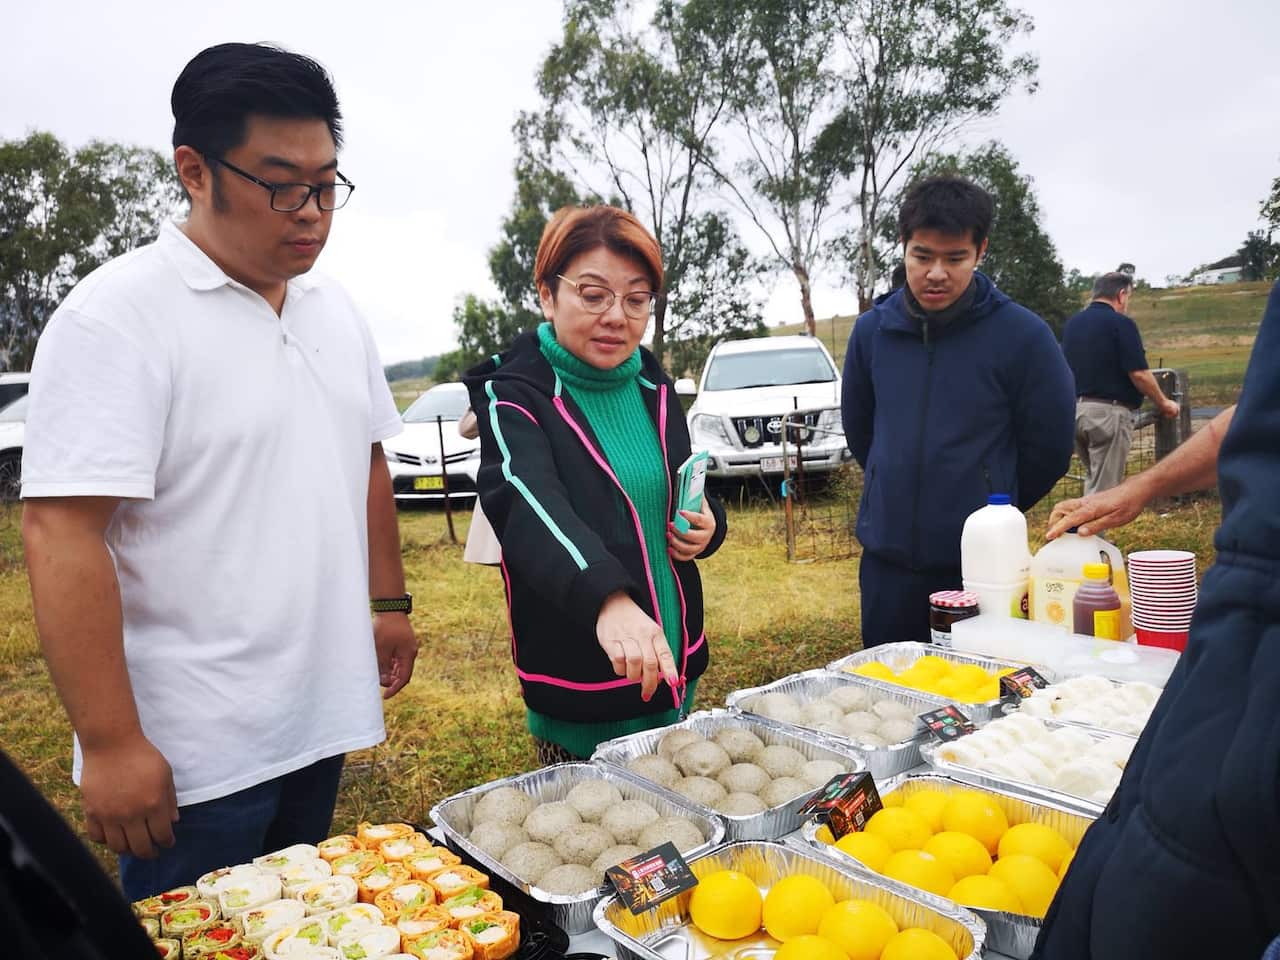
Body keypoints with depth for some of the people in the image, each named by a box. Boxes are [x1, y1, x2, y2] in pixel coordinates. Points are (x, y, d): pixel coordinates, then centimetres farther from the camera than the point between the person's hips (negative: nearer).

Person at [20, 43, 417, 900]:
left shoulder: (335, 310, 7)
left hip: (320, 721, 7)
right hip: (194, 758, -6)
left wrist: (389, 601, 13)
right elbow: (60, 532, -19)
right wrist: (110, 744, -19)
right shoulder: (119, 314, -15)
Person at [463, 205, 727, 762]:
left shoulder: (653, 387, 3)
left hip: (674, 663, 6)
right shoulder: (515, 397, -15)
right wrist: (609, 600, -51)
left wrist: (708, 524, -7)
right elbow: (528, 507, -34)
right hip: (578, 683, -6)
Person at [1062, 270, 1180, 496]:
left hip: (1073, 410, 7)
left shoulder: (1071, 324, 11)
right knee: (1104, 488, -1)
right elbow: (1139, 374, -12)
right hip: (1107, 412, -7)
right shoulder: (1120, 323, -10)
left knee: (1093, 480, 20)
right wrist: (1164, 403, 3)